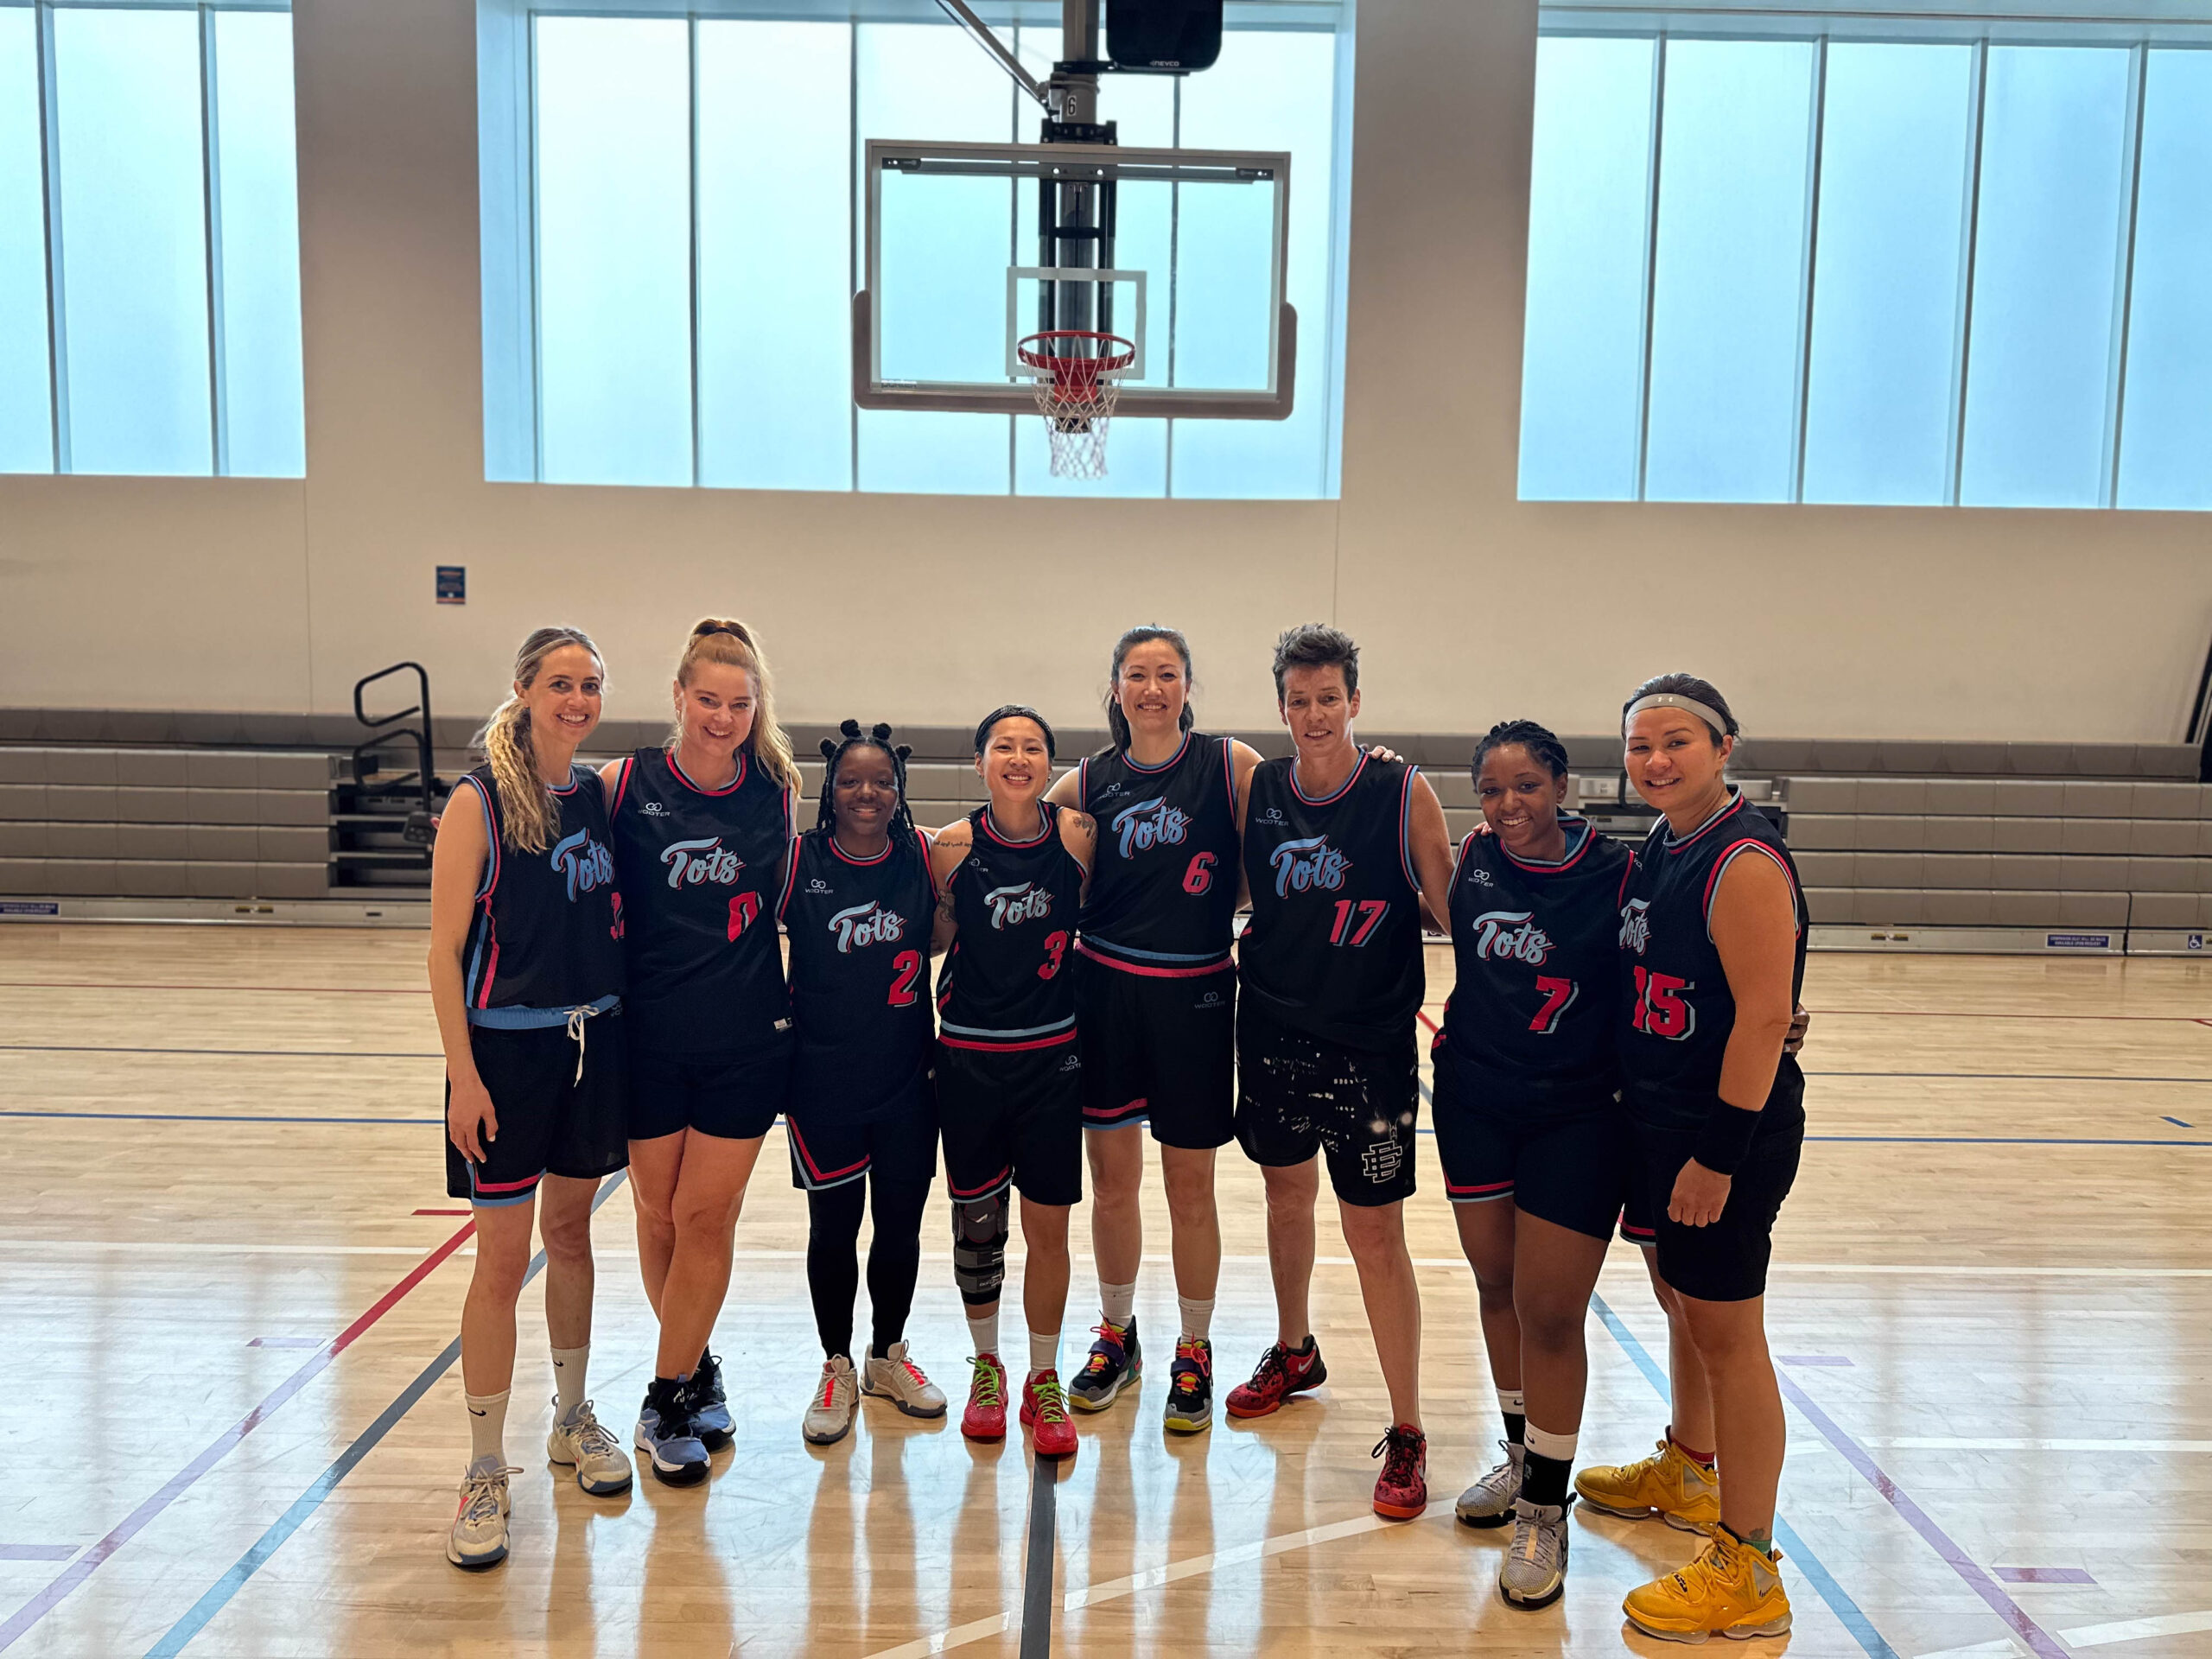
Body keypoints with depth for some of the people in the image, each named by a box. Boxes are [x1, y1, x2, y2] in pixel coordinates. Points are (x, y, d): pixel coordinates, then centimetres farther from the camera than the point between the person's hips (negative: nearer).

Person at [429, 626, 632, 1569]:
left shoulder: (599, 795, 5)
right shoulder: (479, 801, -11)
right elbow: (444, 946, -11)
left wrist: (623, 1030, 8)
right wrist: (462, 1073, -15)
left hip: (595, 1040, 5)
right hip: (507, 1048, -5)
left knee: (572, 1231, 17)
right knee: (504, 1257, 0)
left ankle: (572, 1421, 34)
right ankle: (485, 1473, 14)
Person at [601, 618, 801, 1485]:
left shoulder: (778, 790, 1)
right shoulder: (625, 783, -4)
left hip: (746, 1033, 0)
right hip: (649, 1031, 0)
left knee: (707, 1216, 3)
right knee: (659, 1214, 10)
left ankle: (667, 1400, 18)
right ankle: (696, 1371, 32)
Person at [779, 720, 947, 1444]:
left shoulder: (924, 859, -3)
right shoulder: (797, 861, -7)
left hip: (907, 1081, 2)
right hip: (825, 1081, -2)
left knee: (900, 1227, 13)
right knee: (833, 1229, 11)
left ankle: (888, 1356, 37)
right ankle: (836, 1370, 32)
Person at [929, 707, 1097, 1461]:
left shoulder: (1077, 834, -6)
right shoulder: (953, 845, -6)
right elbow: (935, 938, 4)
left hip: (1053, 1053, 0)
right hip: (969, 1053, 0)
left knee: (1047, 1226, 5)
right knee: (976, 1220, 11)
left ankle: (1043, 1383, 23)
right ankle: (985, 1366, 33)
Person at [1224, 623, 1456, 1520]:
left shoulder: (1404, 792, -9)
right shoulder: (1256, 790, 2)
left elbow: (1447, 907, -5)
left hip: (1370, 1042, -4)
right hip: (1274, 1030, 4)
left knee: (1376, 1232, -2)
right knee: (1287, 1193, 21)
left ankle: (1407, 1434, 11)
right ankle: (1293, 1352, 45)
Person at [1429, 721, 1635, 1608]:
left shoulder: (1617, 869, -15)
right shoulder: (1475, 857, -1)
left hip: (1577, 1117, -4)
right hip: (1473, 1099, 5)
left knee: (1549, 1312, -1)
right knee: (1496, 1284, 16)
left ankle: (1545, 1513, 16)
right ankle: (1520, 1455, 38)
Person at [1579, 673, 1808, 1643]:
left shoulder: (1745, 862, -20)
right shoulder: (1660, 847, 9)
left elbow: (1763, 1017, -23)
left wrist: (1718, 1155, -22)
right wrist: (1639, 1116, 16)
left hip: (1729, 1128, -9)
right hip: (1657, 1116, 9)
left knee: (1727, 1334, -1)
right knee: (1680, 1302, 23)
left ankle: (1747, 1572, 11)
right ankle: (1686, 1472, 45)